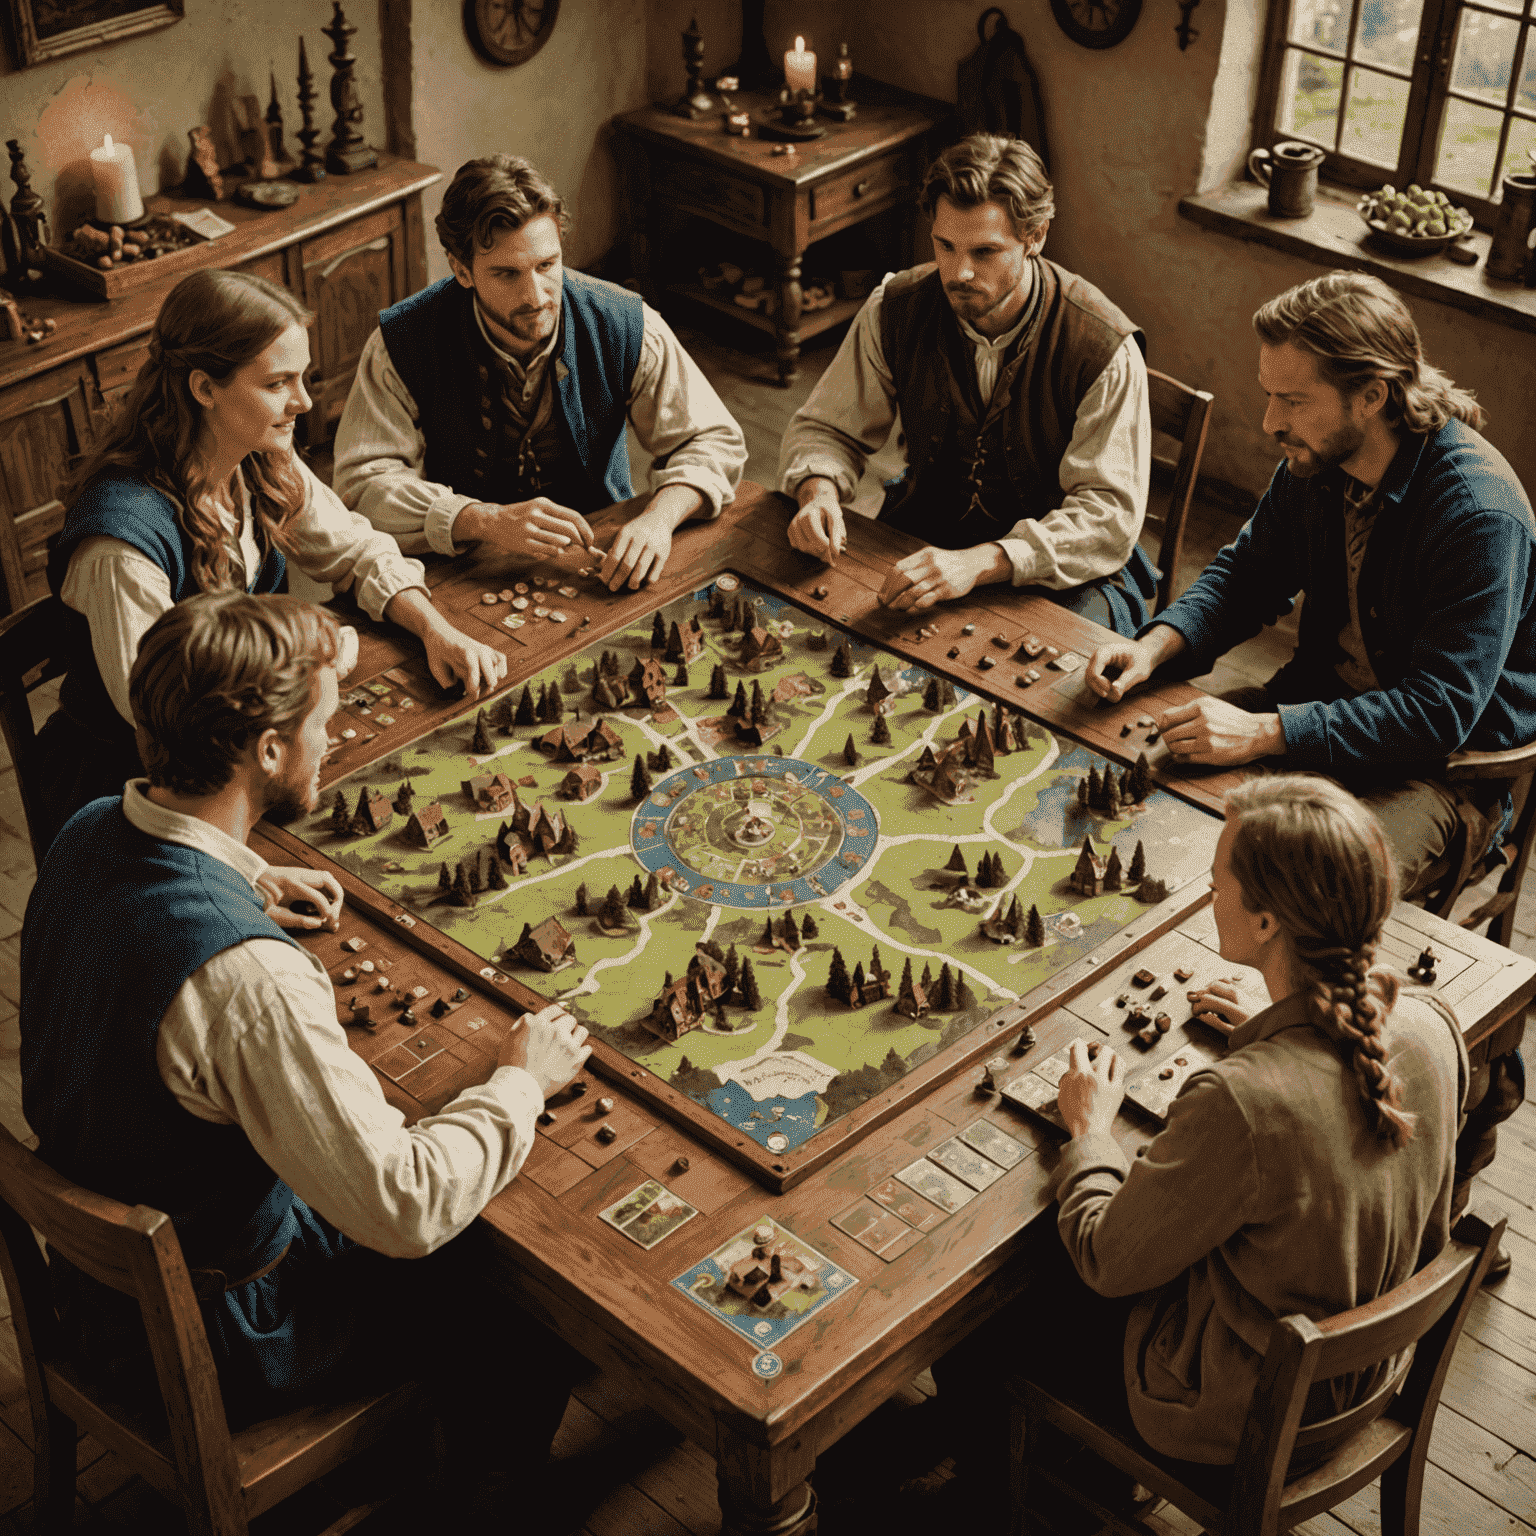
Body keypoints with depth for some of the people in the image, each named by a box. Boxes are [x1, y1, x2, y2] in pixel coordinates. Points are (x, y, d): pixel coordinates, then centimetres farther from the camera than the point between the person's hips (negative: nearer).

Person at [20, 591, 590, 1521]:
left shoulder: (90, 834, -11)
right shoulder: (248, 978, -39)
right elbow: (405, 1210, -33)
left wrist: (244, 884, 5)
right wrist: (520, 1081, -18)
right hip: (211, 1341, -8)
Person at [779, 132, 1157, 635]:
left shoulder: (1104, 349, -20)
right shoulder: (896, 308, -7)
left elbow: (1109, 515, -23)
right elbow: (825, 429, 4)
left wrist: (979, 563, -37)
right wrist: (819, 491, -22)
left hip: (1065, 572, -3)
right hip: (922, 542, 4)